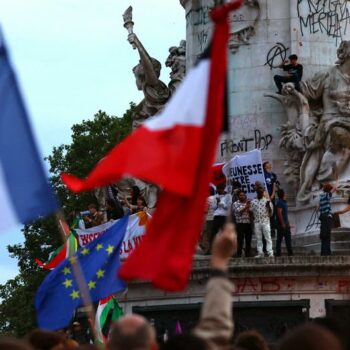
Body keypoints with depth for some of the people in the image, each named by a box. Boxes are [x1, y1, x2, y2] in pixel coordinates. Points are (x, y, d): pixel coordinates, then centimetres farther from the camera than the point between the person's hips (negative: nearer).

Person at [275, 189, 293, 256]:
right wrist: (282, 223, -23)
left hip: (285, 224, 10)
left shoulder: (284, 201, 16)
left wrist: (288, 223, 22)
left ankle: (290, 252, 12)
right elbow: (279, 213, -20)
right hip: (282, 224, -10)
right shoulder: (279, 202, -13)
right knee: (279, 239, -5)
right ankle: (278, 253, -2)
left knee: (288, 238, 9)